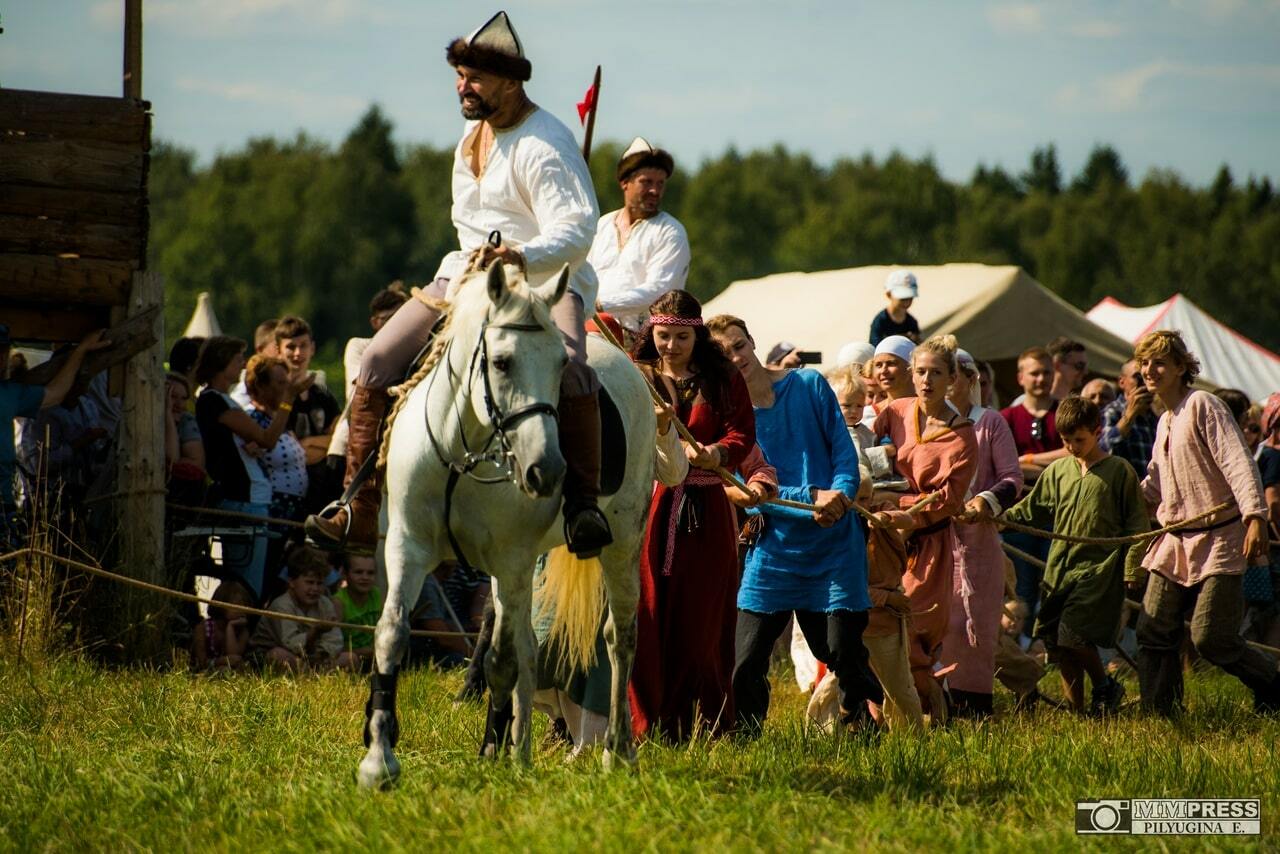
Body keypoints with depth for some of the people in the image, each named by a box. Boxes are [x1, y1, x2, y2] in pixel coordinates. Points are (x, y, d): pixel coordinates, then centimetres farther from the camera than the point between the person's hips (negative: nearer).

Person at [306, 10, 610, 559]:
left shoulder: (544, 144, -17)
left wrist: (522, 255, -44)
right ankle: (359, 511, -2)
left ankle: (584, 503, -29)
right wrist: (478, 257, 12)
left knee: (567, 363, -38)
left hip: (547, 280, -7)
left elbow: (576, 230, -28)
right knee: (378, 360, -6)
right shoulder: (472, 133, 11)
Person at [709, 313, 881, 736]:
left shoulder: (808, 385, 1)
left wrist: (839, 496, -21)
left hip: (833, 545, 0)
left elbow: (844, 448, -1)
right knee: (746, 663, -5)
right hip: (774, 546, 0)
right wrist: (813, 499, -23)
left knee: (842, 651, -2)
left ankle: (865, 729, 19)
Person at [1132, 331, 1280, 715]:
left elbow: (1238, 463, -19)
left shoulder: (1202, 405, -9)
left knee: (1209, 639, -11)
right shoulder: (1164, 423, 17)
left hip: (1218, 539, -8)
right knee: (1153, 632, 1)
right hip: (1175, 543, 8)